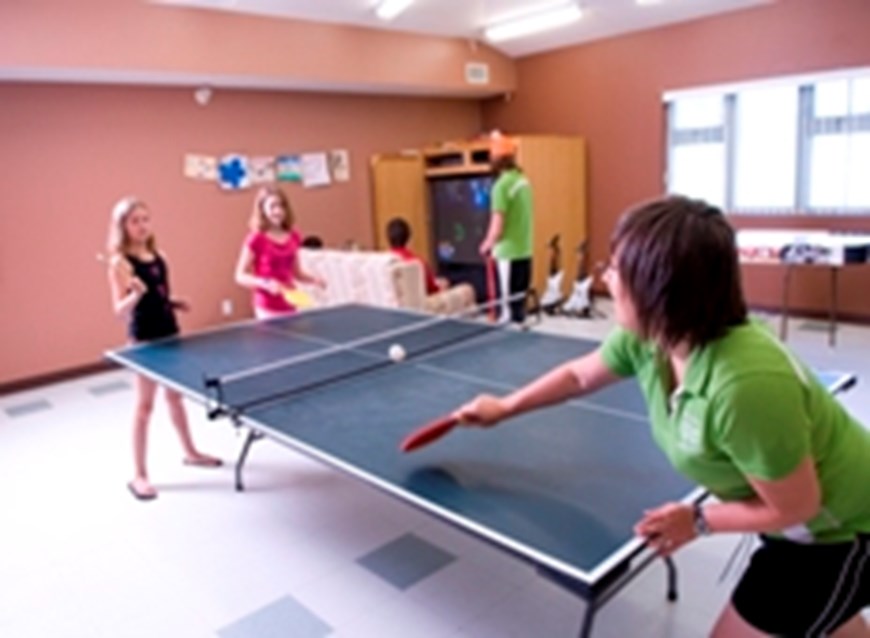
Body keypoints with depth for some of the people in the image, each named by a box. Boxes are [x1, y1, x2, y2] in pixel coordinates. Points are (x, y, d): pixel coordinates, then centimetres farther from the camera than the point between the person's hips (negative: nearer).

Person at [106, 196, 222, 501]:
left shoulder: (157, 256, 7)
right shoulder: (121, 263, -15)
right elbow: (119, 310, -20)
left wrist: (175, 303, 0)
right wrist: (135, 294, -38)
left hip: (169, 332, 7)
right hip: (144, 338, -7)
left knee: (175, 396, 20)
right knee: (145, 405, -1)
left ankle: (190, 452, 36)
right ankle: (139, 476, 10)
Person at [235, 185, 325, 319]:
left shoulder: (293, 237, 5)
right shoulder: (256, 239, -11)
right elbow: (240, 276, -9)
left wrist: (313, 279, -2)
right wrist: (265, 283, -24)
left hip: (289, 306, 6)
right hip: (268, 309, -6)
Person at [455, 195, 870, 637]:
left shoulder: (746, 385, -44)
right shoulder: (646, 335, -18)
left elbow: (795, 508, -28)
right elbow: (579, 375, 3)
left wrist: (698, 521, -15)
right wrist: (504, 408, 10)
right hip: (793, 512, 7)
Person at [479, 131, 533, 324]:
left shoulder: (502, 185, -16)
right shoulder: (523, 180, 9)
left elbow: (498, 226, -17)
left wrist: (488, 244, 3)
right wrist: (492, 242, 15)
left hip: (509, 254, -8)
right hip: (524, 251, 8)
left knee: (509, 306, 0)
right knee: (519, 303, 15)